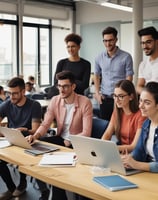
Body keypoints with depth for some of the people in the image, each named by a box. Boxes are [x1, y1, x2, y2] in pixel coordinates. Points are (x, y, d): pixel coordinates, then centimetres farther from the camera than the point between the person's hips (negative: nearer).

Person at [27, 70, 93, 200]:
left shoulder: (85, 102, -17)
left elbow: (86, 133, -20)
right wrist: (36, 135, -23)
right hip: (60, 138, 5)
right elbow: (45, 124, -3)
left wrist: (69, 142, -32)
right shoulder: (55, 101, -2)